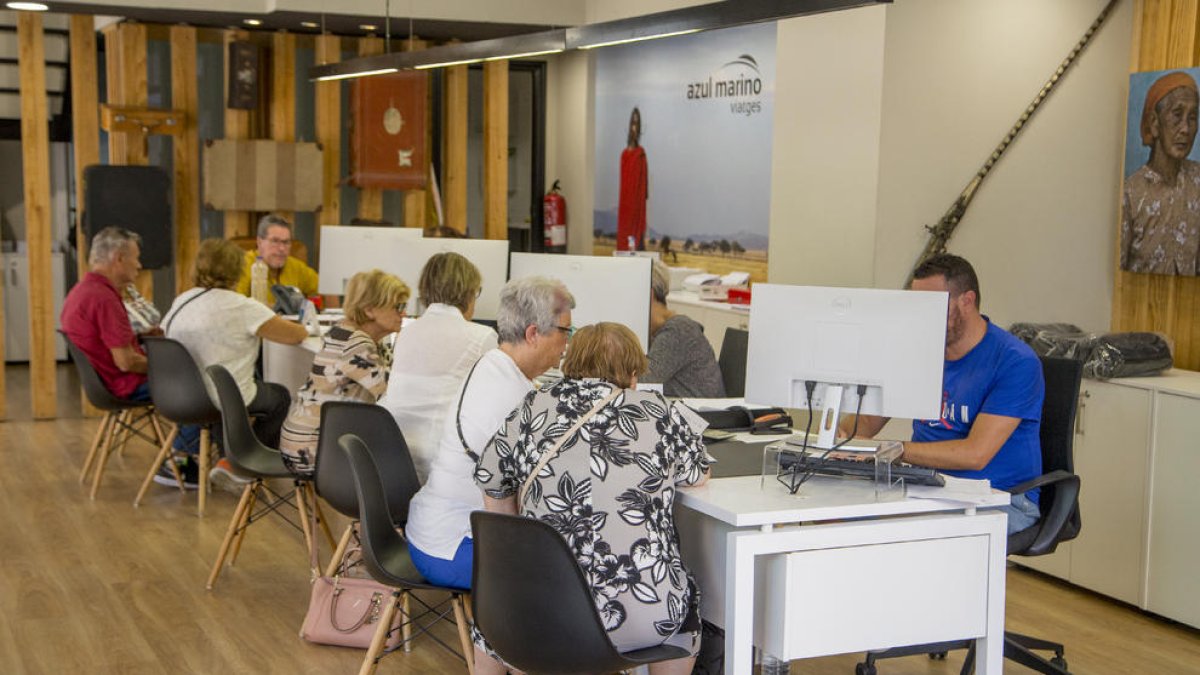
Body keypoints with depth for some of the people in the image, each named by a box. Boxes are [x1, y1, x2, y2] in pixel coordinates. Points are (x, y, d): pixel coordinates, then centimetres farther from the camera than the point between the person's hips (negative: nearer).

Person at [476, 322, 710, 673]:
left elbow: (496, 502, 11)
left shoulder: (529, 412, 2)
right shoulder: (660, 413, -2)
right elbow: (699, 474, 17)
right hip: (646, 616, -1)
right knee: (688, 600, 32)